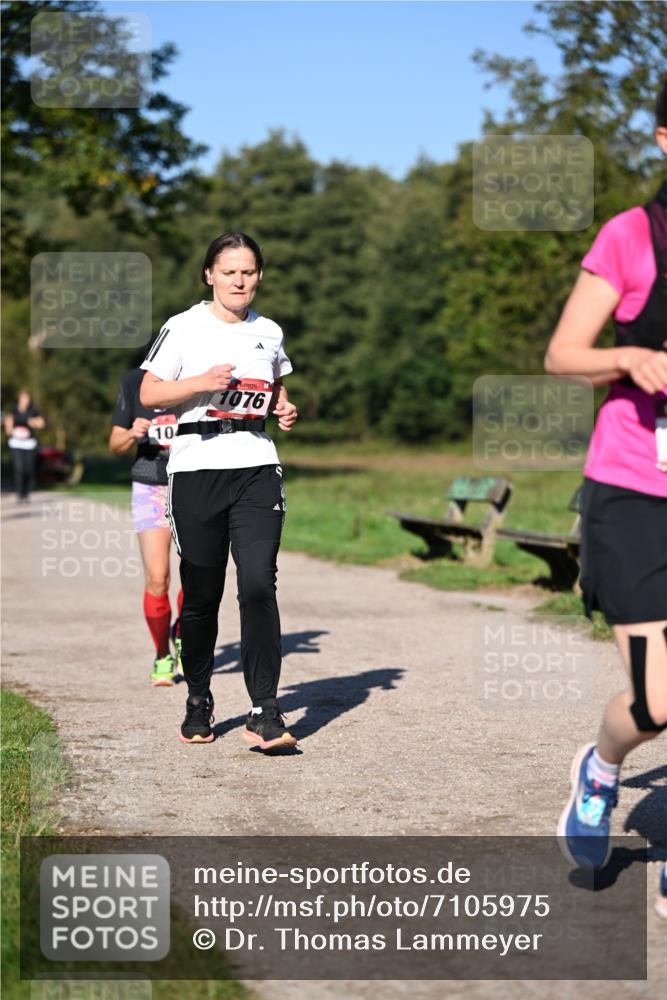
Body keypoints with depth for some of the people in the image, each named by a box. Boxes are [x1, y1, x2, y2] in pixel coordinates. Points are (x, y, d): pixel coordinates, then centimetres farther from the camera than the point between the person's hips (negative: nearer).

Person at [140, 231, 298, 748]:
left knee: (259, 585, -12)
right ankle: (198, 703, 22)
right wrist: (201, 382, -14)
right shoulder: (183, 328, 1)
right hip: (196, 468, -2)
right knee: (201, 593, 4)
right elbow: (148, 393, 1)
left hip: (257, 467, 2)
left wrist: (285, 409, 6)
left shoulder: (269, 332, 12)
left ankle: (265, 713, -10)